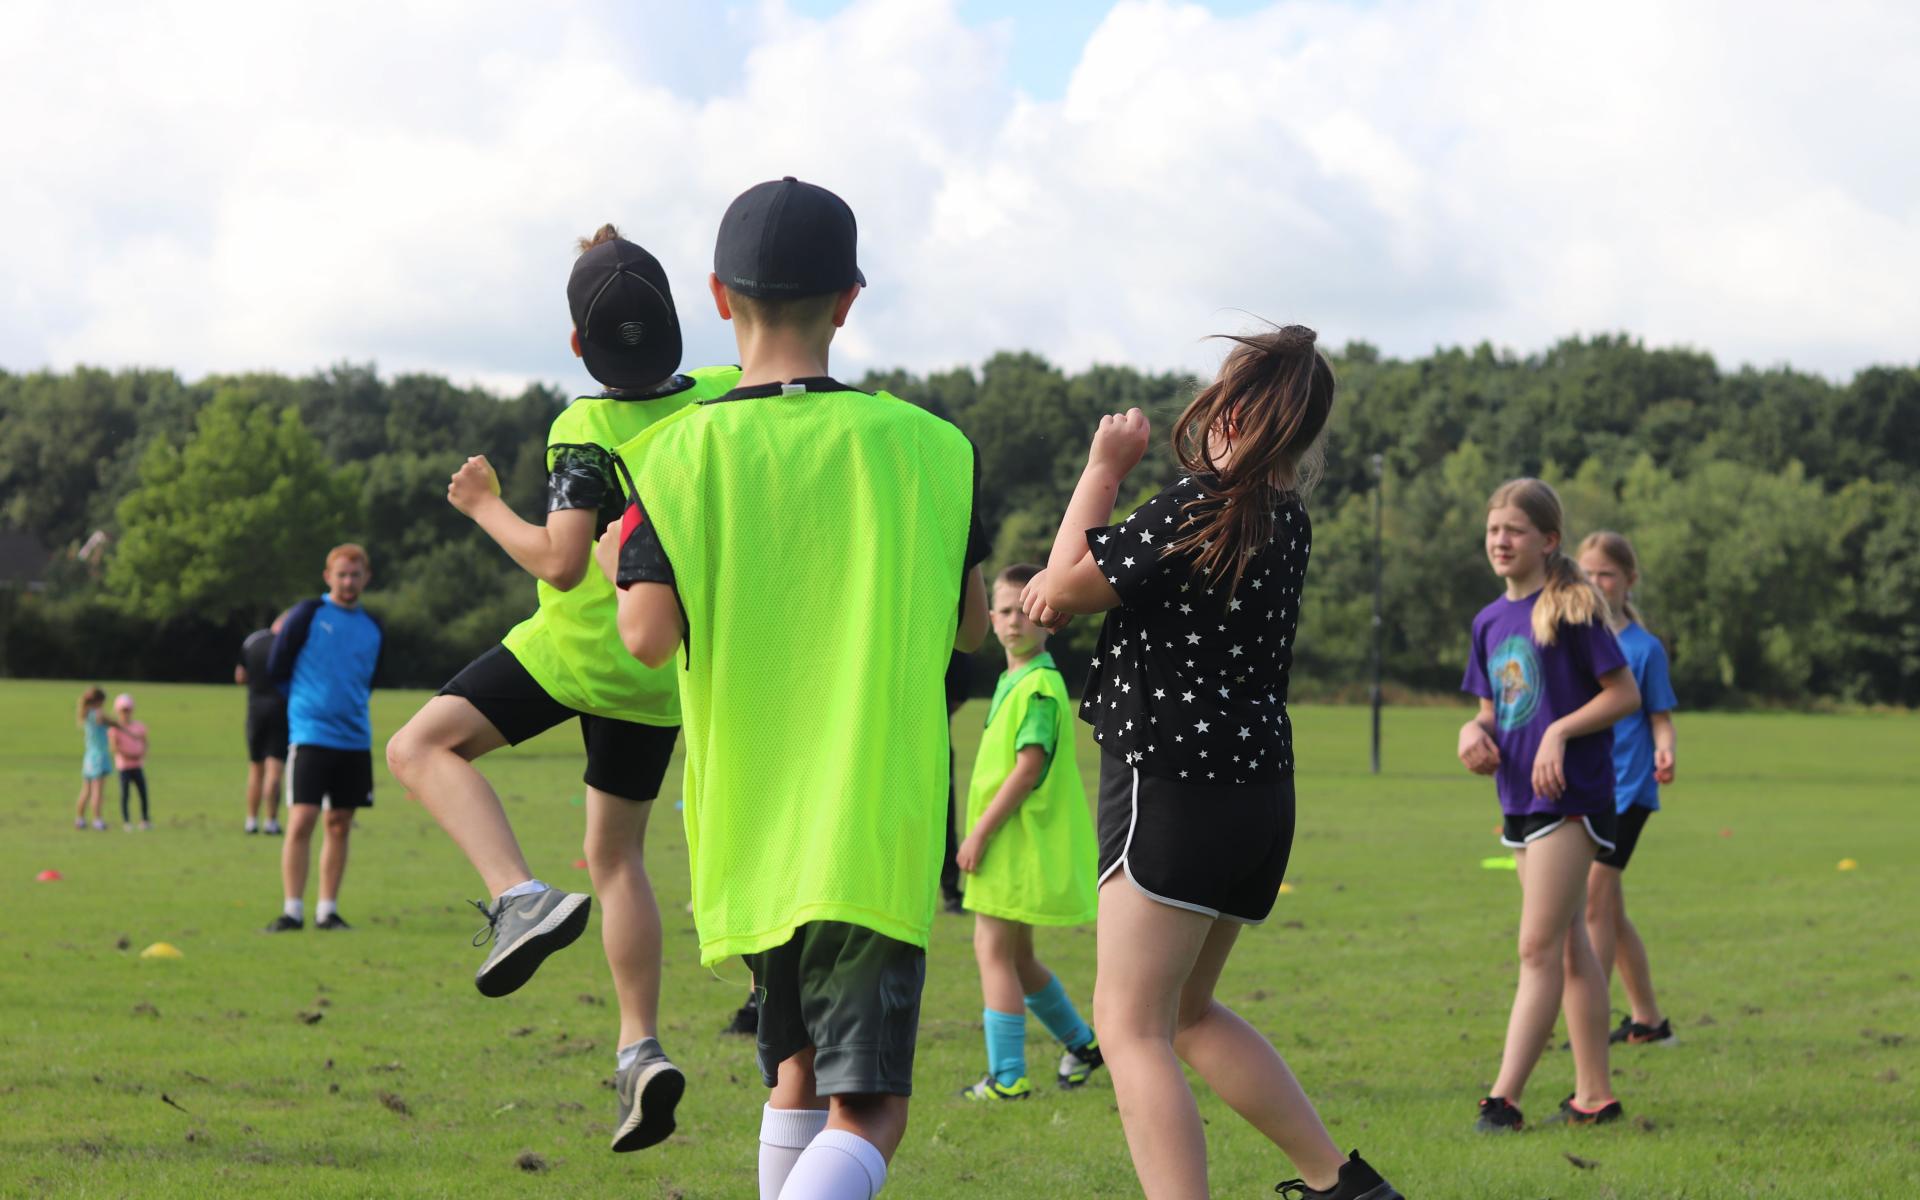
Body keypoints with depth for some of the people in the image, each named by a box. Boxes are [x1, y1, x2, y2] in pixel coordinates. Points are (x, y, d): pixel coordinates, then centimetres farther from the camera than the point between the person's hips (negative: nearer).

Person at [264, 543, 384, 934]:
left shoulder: (373, 628, 12)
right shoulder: (308, 614, -3)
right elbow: (275, 669, 1)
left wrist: (350, 706, 12)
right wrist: (308, 699, 9)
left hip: (355, 740, 5)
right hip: (311, 736, -5)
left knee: (340, 825, 6)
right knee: (301, 821, -11)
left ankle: (327, 911, 12)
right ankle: (292, 911, -6)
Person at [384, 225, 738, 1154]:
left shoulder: (586, 429, -17)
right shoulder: (720, 398, -1)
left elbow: (560, 561, -22)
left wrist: (486, 508, -6)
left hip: (575, 649, -6)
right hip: (663, 668, 7)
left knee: (422, 747, -1)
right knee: (617, 856, 16)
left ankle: (521, 897, -23)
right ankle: (640, 1049, 8)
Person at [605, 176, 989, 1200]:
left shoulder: (680, 453, -3)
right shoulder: (927, 445, 1)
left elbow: (650, 636, -9)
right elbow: (968, 625, 9)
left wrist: (616, 565, 12)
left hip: (750, 835, 2)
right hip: (878, 841, -2)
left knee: (795, 1075, 22)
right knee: (866, 1111, -6)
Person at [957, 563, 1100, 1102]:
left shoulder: (1039, 685, -16)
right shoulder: (1012, 681, 15)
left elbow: (1029, 766, -22)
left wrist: (980, 831, -20)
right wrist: (982, 833, 20)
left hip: (1019, 843, -10)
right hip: (1011, 846, 10)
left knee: (994, 952, -7)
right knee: (1015, 957, 19)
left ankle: (1007, 1078, -4)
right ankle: (1081, 1043, 33)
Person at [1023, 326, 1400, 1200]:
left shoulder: (1199, 506, -16)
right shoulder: (1285, 519, 11)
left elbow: (1065, 587, -7)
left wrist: (1103, 468, 1)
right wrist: (1066, 585, 7)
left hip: (1174, 784, -9)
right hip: (1257, 789, 9)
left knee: (1130, 1025, -7)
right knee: (1184, 1011, 22)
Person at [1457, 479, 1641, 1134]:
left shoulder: (1573, 608, -10)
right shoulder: (1490, 621, 12)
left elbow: (1625, 693, -10)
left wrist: (1560, 731, -20)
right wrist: (1475, 731, -4)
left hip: (1571, 796, -8)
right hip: (1521, 797, 8)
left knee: (1540, 948, -10)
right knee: (1570, 946, 12)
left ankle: (1504, 1098, -14)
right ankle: (1594, 1094, 18)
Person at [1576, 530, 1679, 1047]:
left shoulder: (1644, 648, -3)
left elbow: (1661, 718, -2)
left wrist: (1664, 753, -20)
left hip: (1625, 788, -6)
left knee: (1592, 901, -15)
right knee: (1609, 909, 11)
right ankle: (1648, 1019, 22)